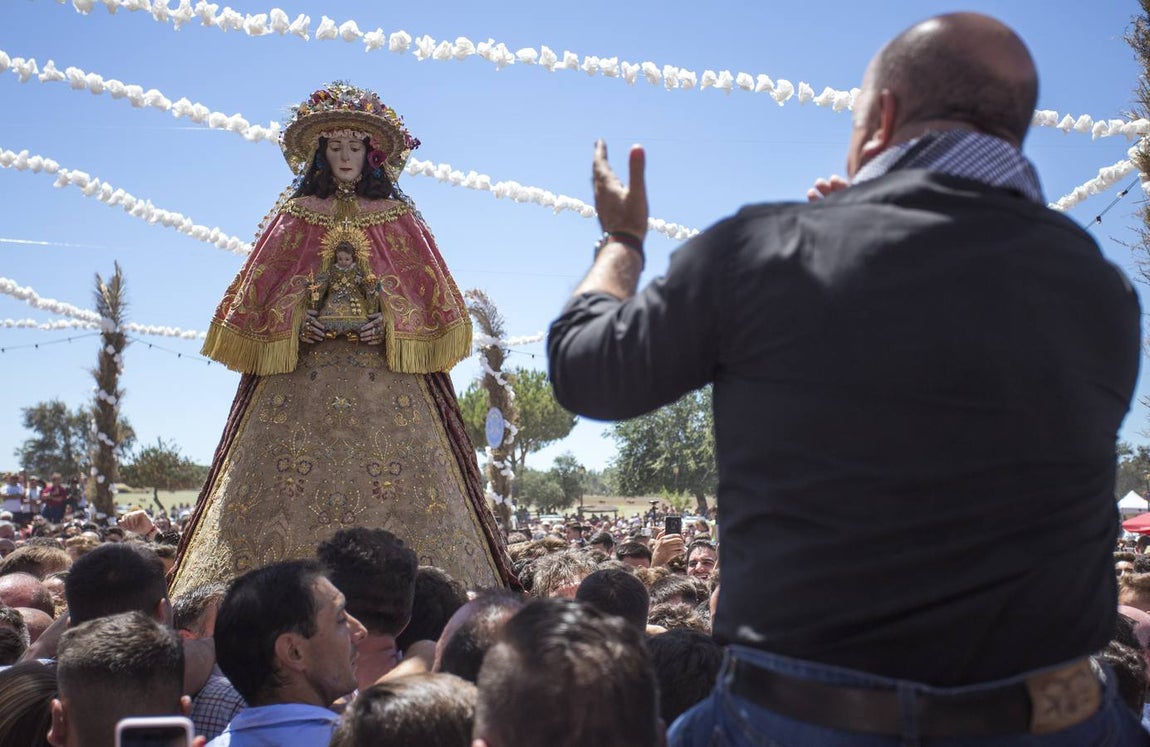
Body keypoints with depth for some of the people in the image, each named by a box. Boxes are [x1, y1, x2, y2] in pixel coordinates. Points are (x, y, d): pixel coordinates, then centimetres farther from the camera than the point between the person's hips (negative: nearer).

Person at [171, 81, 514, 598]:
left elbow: (430, 292, 7)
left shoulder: (397, 217, 13)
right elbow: (260, 289, 10)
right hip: (302, 367, 1)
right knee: (285, 486, -9)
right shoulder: (296, 216, 14)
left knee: (397, 491, -10)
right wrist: (294, 321, -8)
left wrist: (390, 322, -10)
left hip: (386, 367, 0)